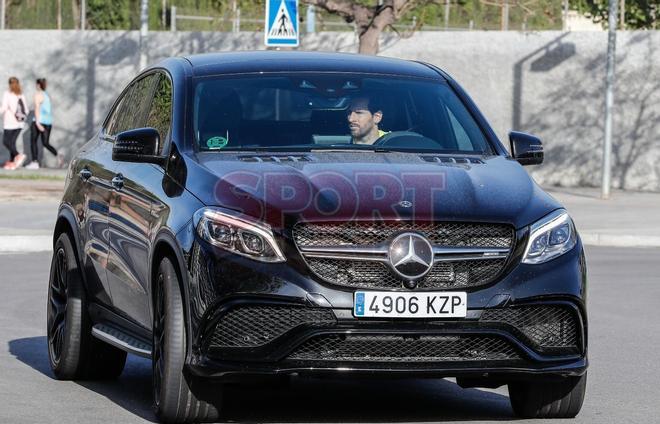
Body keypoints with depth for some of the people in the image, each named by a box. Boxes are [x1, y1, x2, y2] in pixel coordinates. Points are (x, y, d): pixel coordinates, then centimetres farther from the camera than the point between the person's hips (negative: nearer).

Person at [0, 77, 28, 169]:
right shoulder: (21, 95, 6)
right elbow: (26, 111, 8)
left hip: (10, 123, -6)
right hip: (20, 123, 6)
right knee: (12, 142, 12)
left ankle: (18, 156, -18)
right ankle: (11, 162, 9)